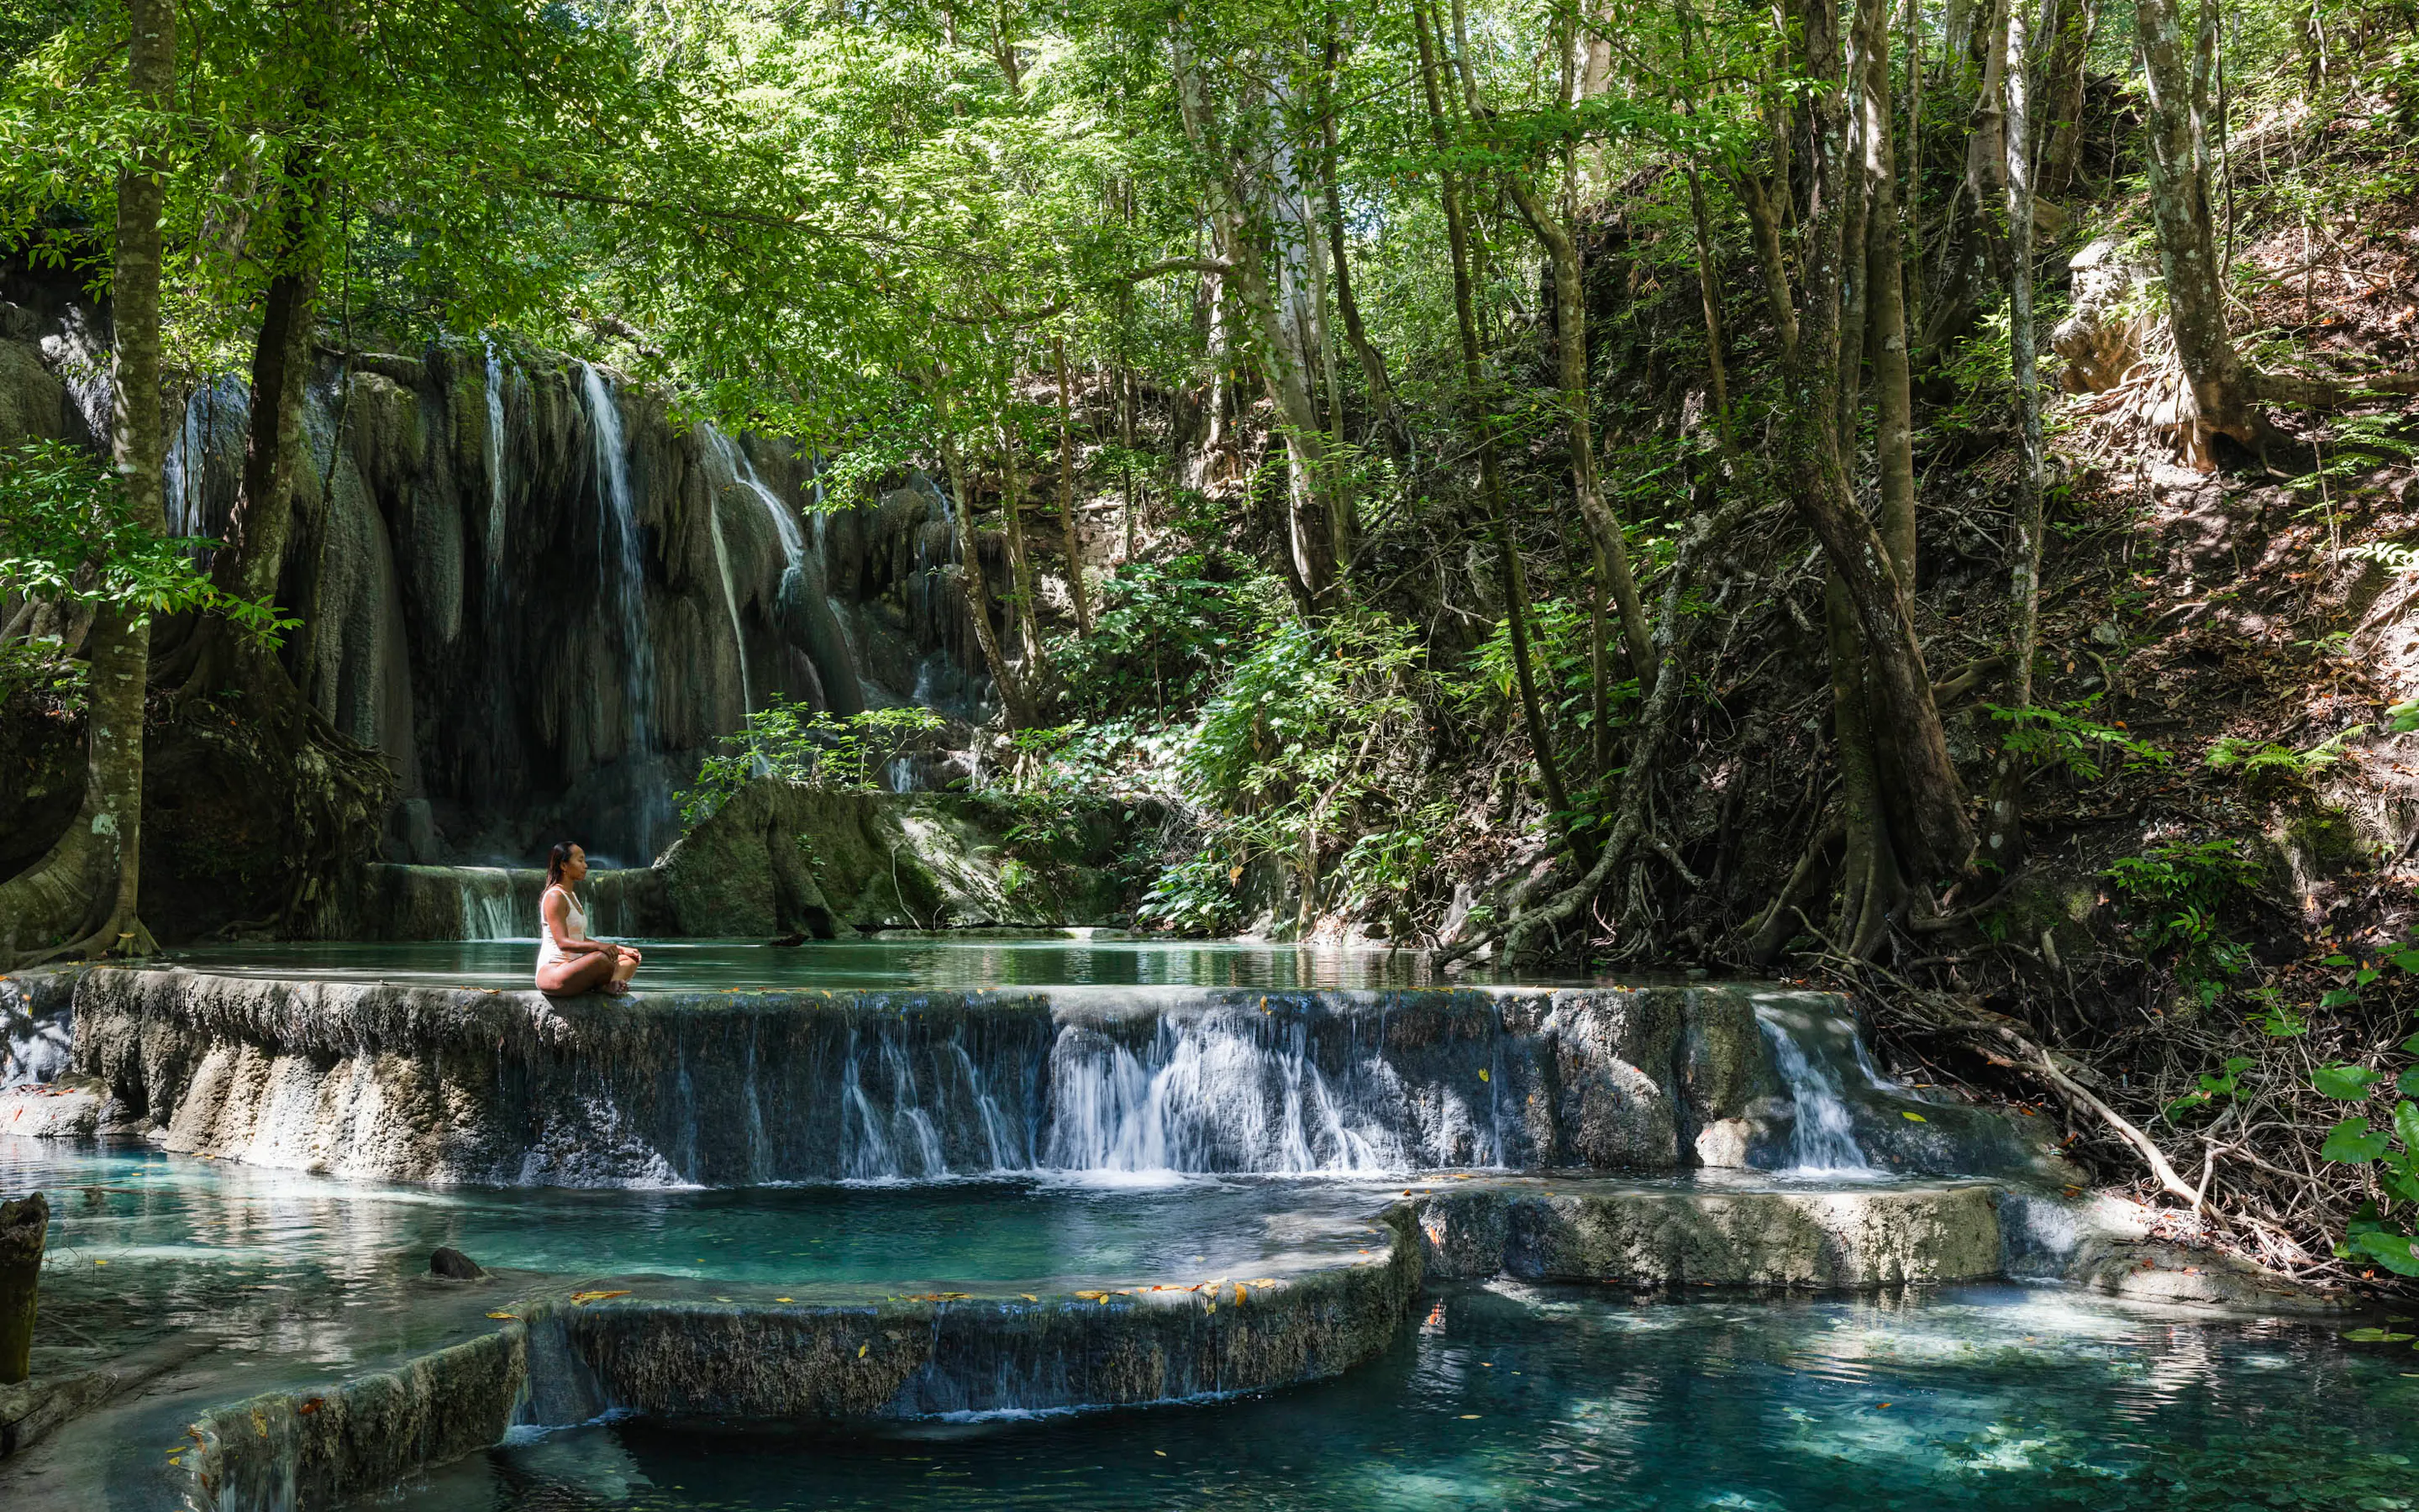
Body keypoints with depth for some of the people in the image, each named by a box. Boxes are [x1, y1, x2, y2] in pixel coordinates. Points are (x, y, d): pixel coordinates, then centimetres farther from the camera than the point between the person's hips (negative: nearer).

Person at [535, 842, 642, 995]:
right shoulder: (554, 897, -11)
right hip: (552, 972, -10)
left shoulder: (571, 896, 20)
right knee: (602, 957, -35)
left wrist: (620, 949, 10)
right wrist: (599, 946, -36)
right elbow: (562, 942, -22)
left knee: (630, 959, 1)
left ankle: (610, 985, -27)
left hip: (573, 968, 10)